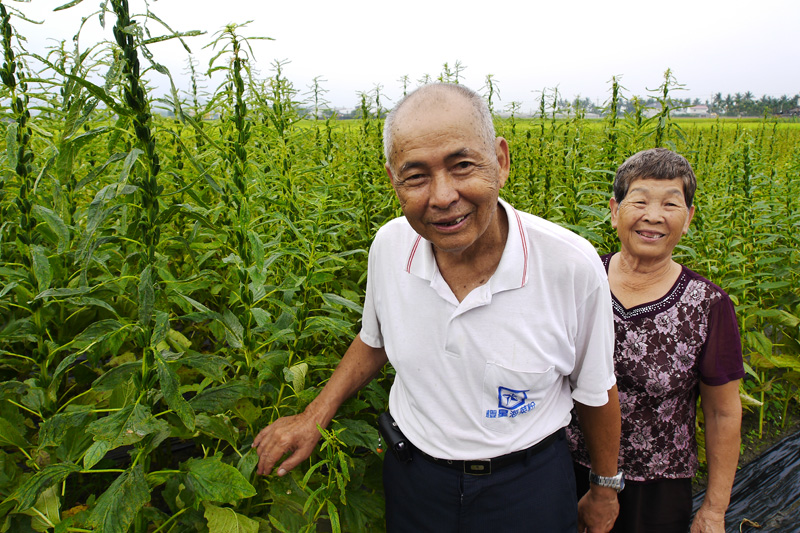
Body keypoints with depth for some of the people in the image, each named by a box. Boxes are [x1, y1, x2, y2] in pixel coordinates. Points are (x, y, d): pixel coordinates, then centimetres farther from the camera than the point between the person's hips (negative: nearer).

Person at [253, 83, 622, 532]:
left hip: (528, 486, -2)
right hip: (414, 473, 3)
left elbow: (596, 390, -7)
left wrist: (605, 488, 7)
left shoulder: (573, 266, -25)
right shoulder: (389, 246, -15)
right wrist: (314, 417, -3)